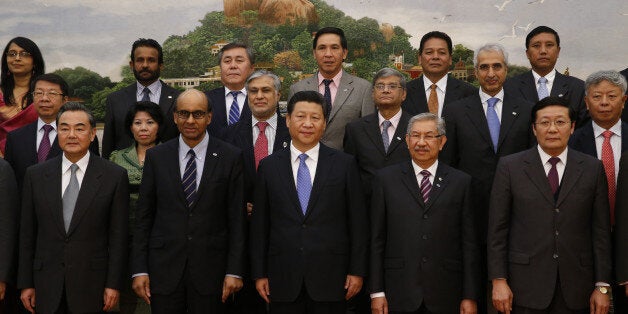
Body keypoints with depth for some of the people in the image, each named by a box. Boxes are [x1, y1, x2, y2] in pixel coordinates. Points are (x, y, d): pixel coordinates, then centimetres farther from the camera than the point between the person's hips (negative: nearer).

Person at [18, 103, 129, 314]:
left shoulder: (114, 176, -3)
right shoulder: (35, 175, 4)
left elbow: (118, 235, -3)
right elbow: (27, 234, 6)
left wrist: (114, 284, -5)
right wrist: (25, 283, 4)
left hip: (92, 284, -2)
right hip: (47, 285, 2)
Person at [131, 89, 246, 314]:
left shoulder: (231, 157, -1)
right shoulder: (156, 157, 3)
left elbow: (237, 218, -1)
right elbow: (143, 217, 4)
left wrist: (234, 271, -5)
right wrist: (139, 270, 0)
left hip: (210, 269, -1)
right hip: (164, 267, 1)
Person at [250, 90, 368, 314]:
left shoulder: (345, 164, 2)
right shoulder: (268, 166, 5)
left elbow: (358, 221, 2)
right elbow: (259, 224, 6)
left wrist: (357, 271, -1)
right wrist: (259, 274, 4)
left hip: (330, 278, -1)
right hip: (283, 279, 1)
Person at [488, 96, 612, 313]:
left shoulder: (593, 169, 5)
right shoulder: (510, 167, 1)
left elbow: (601, 231, 5)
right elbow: (497, 229, -1)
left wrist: (602, 287, 2)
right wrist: (498, 280, -6)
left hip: (575, 287, 2)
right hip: (525, 285, -1)